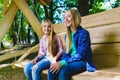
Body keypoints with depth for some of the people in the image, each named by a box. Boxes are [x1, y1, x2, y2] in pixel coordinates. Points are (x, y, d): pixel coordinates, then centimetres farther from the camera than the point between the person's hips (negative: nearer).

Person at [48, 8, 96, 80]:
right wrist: (60, 62, -9)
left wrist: (63, 63, -26)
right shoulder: (67, 35, 14)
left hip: (82, 62, -6)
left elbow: (80, 55, -18)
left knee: (63, 71, -35)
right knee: (52, 70, -22)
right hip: (71, 62, 6)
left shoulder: (83, 33, -9)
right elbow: (67, 52, 13)